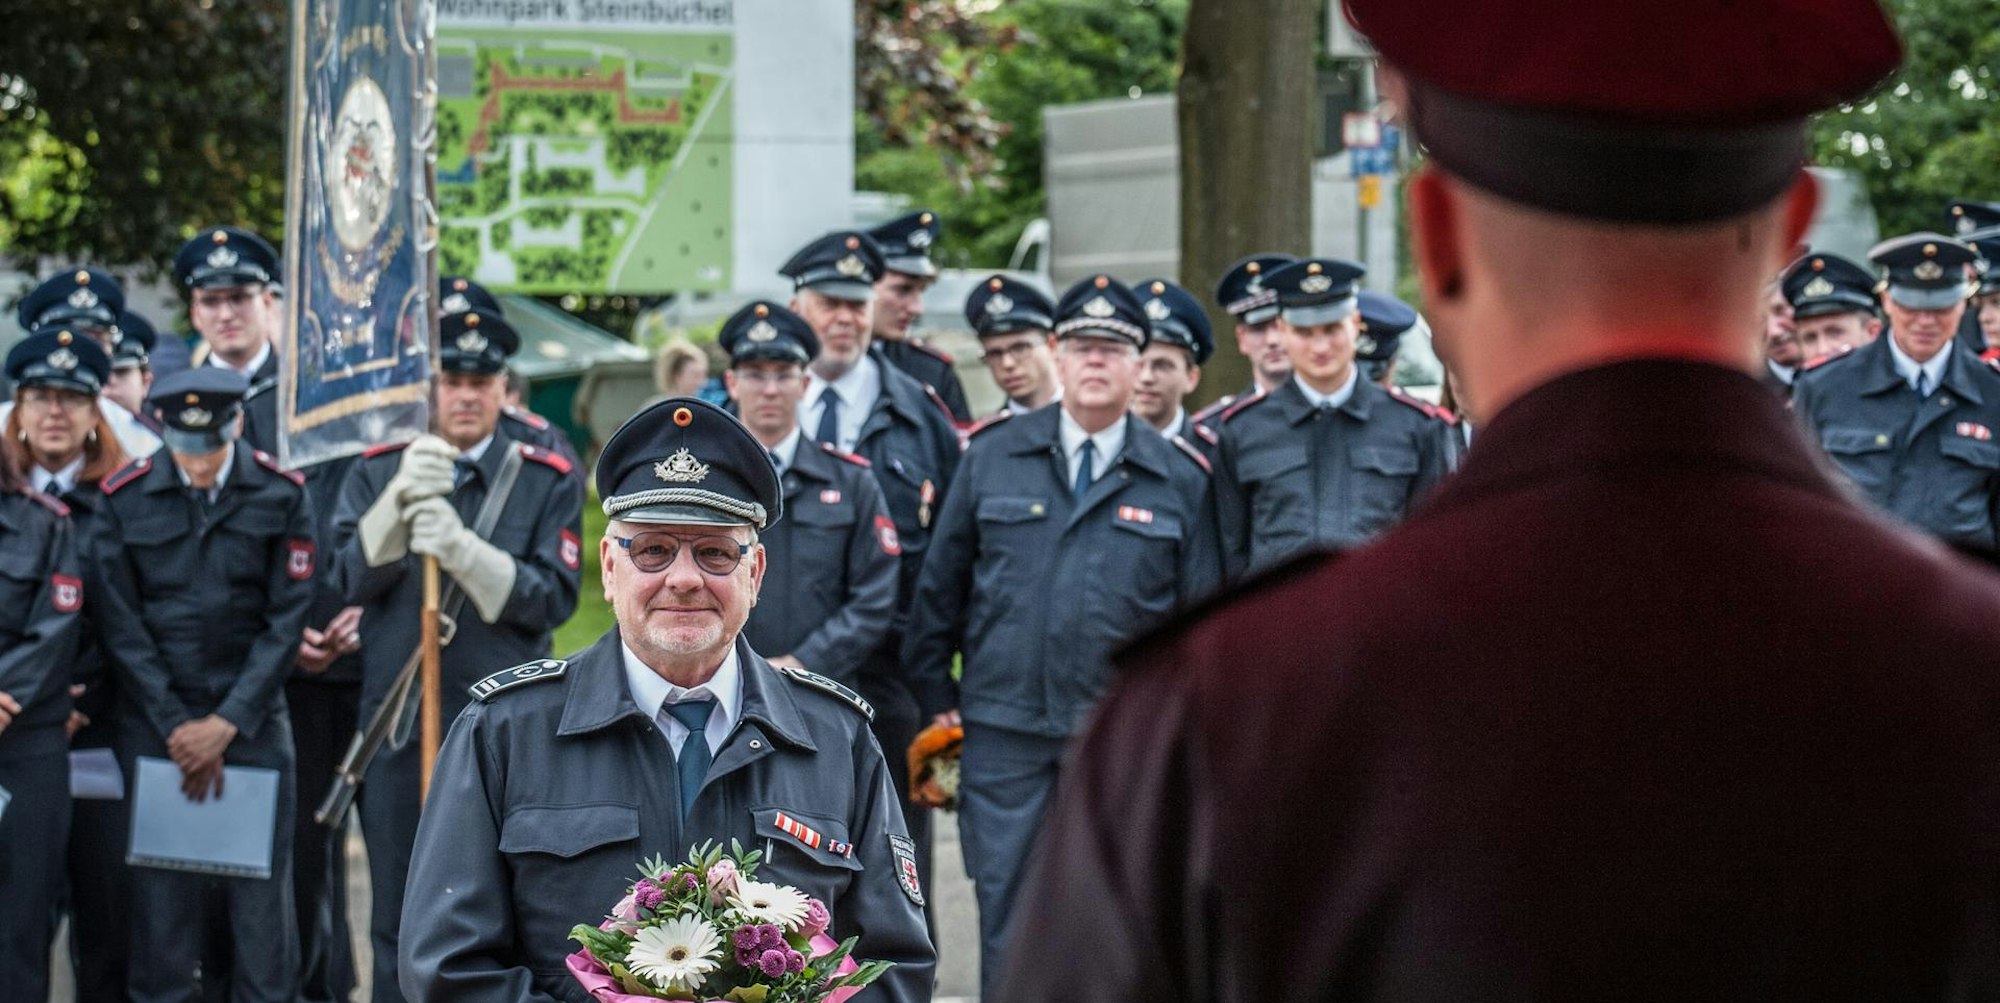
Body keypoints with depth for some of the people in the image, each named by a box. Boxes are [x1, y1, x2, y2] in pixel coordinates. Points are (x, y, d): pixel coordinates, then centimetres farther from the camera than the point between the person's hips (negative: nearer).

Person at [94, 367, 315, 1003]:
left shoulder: (282, 496, -2)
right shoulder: (124, 499, -3)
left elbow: (287, 619, -2)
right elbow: (121, 626, -1)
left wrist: (226, 724, -7)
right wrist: (177, 727, -6)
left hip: (252, 720, 0)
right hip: (154, 724, 0)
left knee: (262, 896, 0)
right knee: (161, 896, 0)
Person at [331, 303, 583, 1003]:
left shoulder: (550, 481, 3)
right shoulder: (376, 472, 7)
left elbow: (552, 596, -8)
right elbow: (353, 577, -7)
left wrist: (461, 547, -23)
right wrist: (403, 497, -24)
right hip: (398, 726, 1)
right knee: (398, 926, 7)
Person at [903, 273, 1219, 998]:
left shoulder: (1179, 478, 4)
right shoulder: (993, 455, 5)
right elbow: (941, 584, 9)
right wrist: (936, 700, 8)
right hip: (1003, 734, 0)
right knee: (1008, 916, 1)